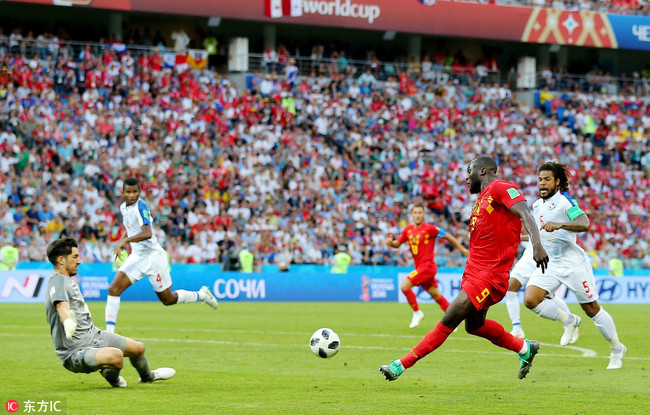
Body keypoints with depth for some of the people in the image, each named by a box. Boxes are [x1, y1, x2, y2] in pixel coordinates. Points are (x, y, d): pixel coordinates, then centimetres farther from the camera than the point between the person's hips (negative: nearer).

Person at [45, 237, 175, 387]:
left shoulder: (69, 279, 13)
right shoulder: (57, 282, -20)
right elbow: (62, 306, -42)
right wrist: (68, 323, -62)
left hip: (93, 335, 11)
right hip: (75, 352, -11)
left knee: (138, 348, 17)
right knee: (115, 356, -35)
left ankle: (147, 376, 51)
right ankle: (111, 376, 1)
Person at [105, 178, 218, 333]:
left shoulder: (140, 207, -20)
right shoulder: (123, 207, 6)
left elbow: (147, 233, -35)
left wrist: (124, 241, -44)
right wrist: (121, 241, 11)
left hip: (153, 256, -7)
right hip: (136, 256, 7)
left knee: (168, 299, 7)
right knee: (113, 289, -12)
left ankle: (202, 294, 33)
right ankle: (109, 333, -11)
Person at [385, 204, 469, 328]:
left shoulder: (429, 228, -12)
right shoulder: (408, 230, 8)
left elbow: (448, 236, -5)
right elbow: (398, 243, 15)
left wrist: (462, 250, 0)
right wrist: (390, 242, -9)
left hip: (427, 266, -7)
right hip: (420, 267, 7)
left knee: (404, 285, -14)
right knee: (436, 295, 9)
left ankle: (417, 313, 1)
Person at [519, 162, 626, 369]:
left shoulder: (565, 200, -11)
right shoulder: (537, 205, 13)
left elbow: (584, 223, -28)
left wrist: (559, 226, -41)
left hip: (573, 263, -6)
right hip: (549, 264, 6)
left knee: (592, 309, 1)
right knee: (530, 299, -16)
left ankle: (617, 349, 19)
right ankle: (568, 321, 6)